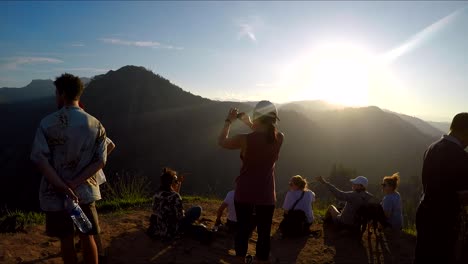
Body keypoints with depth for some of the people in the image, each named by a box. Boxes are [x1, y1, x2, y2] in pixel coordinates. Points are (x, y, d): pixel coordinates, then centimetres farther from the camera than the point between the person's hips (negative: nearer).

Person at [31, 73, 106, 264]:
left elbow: (39, 159, -16)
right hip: (85, 191, 1)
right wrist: (75, 183, -12)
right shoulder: (96, 125, -4)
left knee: (66, 240, 15)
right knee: (87, 238, 14)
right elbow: (100, 161, -8)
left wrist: (63, 188, -18)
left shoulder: (47, 123, -10)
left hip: (55, 193, -1)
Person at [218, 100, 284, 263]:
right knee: (264, 233, 12)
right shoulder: (279, 138, -9)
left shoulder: (245, 139, -18)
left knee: (243, 230, 17)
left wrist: (228, 121, 7)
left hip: (244, 194, -1)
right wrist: (249, 124, 15)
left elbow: (221, 142, -3)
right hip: (266, 195, 1)